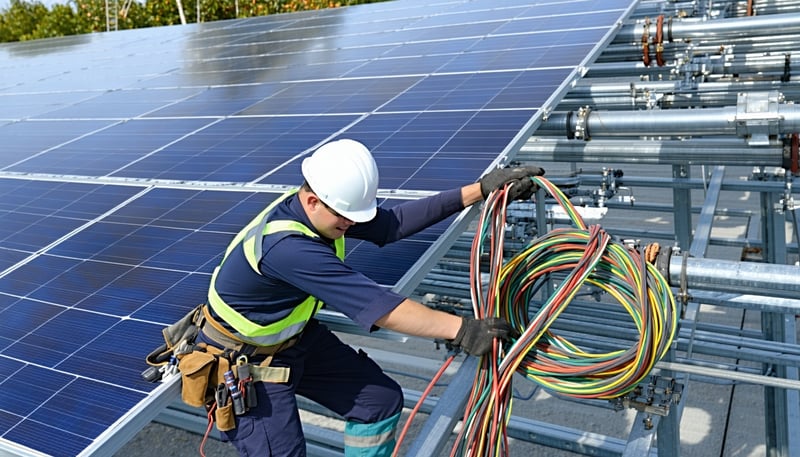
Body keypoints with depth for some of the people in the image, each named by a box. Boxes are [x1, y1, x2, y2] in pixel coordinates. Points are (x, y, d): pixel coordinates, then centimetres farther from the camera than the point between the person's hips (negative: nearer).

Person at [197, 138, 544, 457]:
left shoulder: (326, 209, -13)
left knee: (381, 400, 7)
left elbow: (394, 222, -16)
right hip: (245, 364, -8)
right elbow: (373, 303, -42)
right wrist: (459, 329, -42)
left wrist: (481, 190, -18)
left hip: (297, 337, 8)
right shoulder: (285, 247, -39)